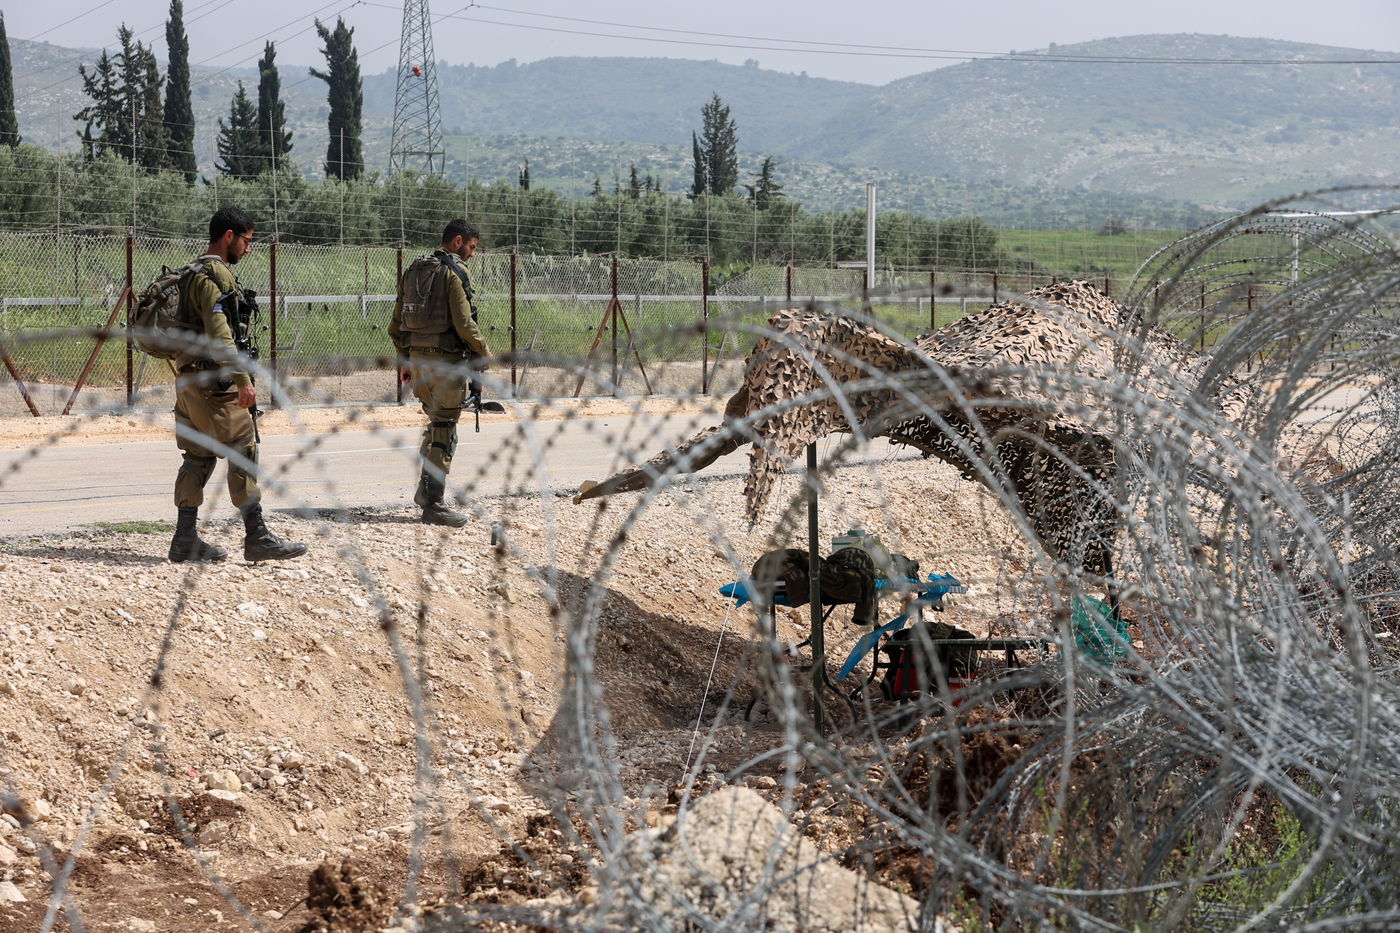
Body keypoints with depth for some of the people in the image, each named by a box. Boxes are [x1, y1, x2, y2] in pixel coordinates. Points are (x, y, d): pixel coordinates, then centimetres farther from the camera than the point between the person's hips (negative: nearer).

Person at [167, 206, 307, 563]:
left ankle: (185, 539, 10)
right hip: (215, 382, -10)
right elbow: (219, 334, -23)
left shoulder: (197, 273, 19)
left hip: (190, 381, 10)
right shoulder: (217, 275, -13)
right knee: (244, 453, -7)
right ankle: (257, 538, -6)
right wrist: (243, 380, -24)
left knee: (198, 457, 10)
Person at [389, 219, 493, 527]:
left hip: (416, 359, 8)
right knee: (444, 431, -2)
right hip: (446, 361, -7)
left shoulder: (413, 270, 13)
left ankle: (425, 490, 24)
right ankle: (433, 502, -2)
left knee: (436, 423, 21)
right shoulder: (455, 272, -10)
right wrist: (485, 354, -3)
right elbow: (464, 323, -16)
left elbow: (396, 322, 16)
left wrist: (404, 360, 21)